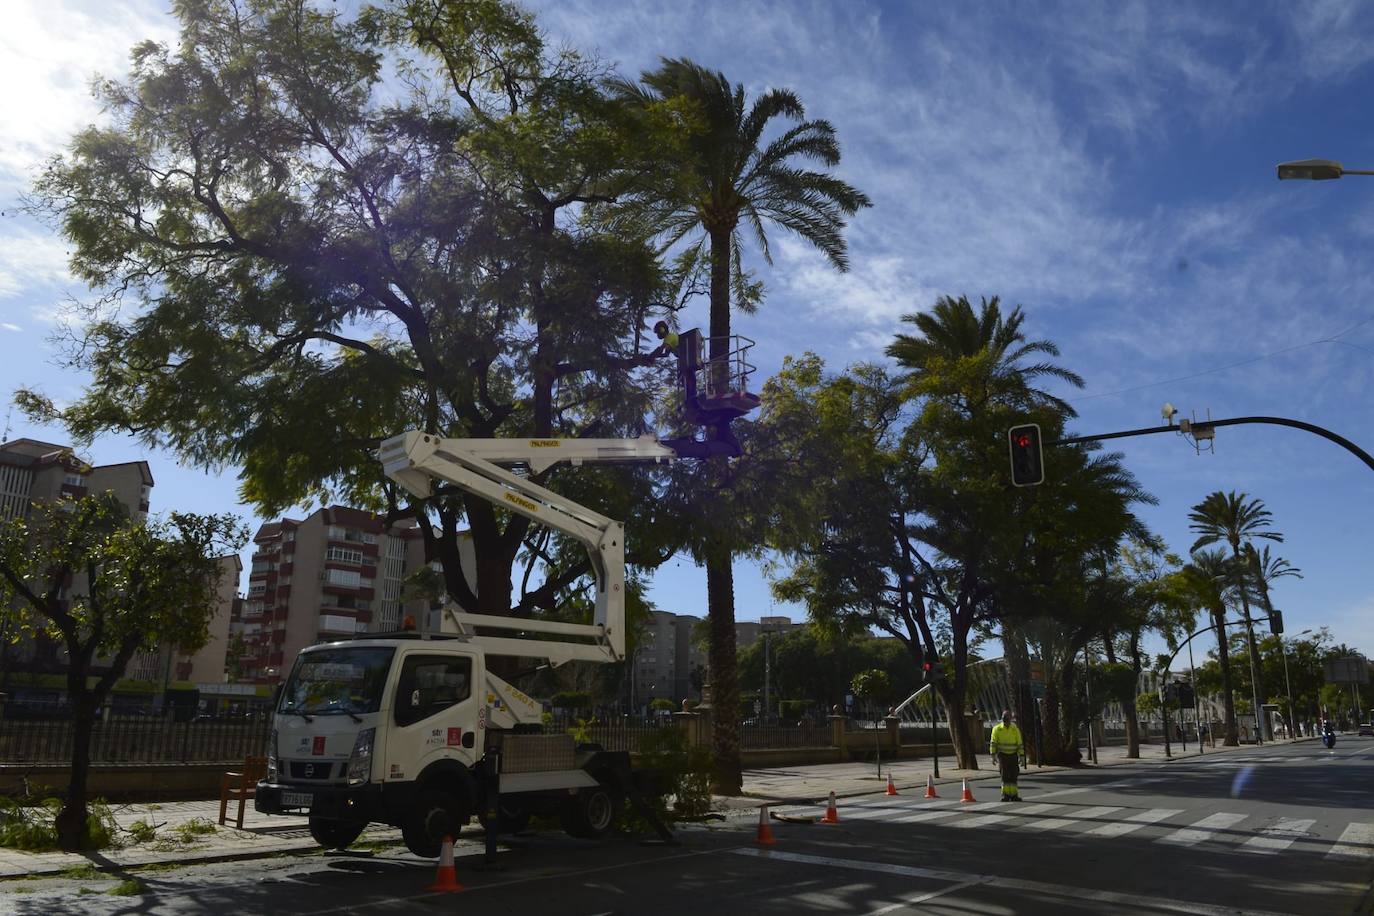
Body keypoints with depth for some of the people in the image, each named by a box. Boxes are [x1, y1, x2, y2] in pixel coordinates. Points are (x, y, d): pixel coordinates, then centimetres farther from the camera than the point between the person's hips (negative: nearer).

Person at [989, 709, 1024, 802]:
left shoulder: (1015, 729, -1)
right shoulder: (997, 729, -4)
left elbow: (1020, 744, 1)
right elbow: (993, 743, -4)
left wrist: (1021, 756, -4)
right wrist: (993, 755, -12)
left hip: (1013, 755, 1)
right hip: (1002, 755, -1)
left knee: (1013, 776, 5)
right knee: (1004, 776, -6)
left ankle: (1013, 795, 14)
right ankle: (1005, 795, -2)